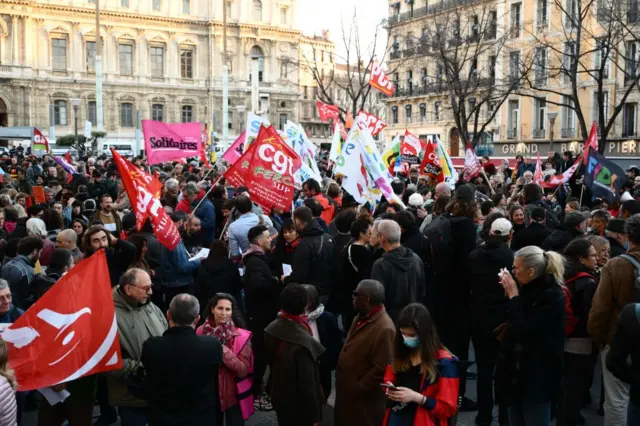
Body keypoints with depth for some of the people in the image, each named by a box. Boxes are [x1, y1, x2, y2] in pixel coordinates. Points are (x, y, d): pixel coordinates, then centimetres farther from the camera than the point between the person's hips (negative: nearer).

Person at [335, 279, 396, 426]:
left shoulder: (384, 329, -27)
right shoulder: (362, 317, 4)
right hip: (347, 391, 9)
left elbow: (381, 370, -26)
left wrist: (358, 389, -18)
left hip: (364, 397, -9)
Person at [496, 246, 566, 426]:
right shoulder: (528, 288, 4)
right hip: (516, 368, 7)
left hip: (537, 374, -7)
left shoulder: (552, 296, -18)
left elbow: (524, 331, -24)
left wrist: (513, 295, -20)